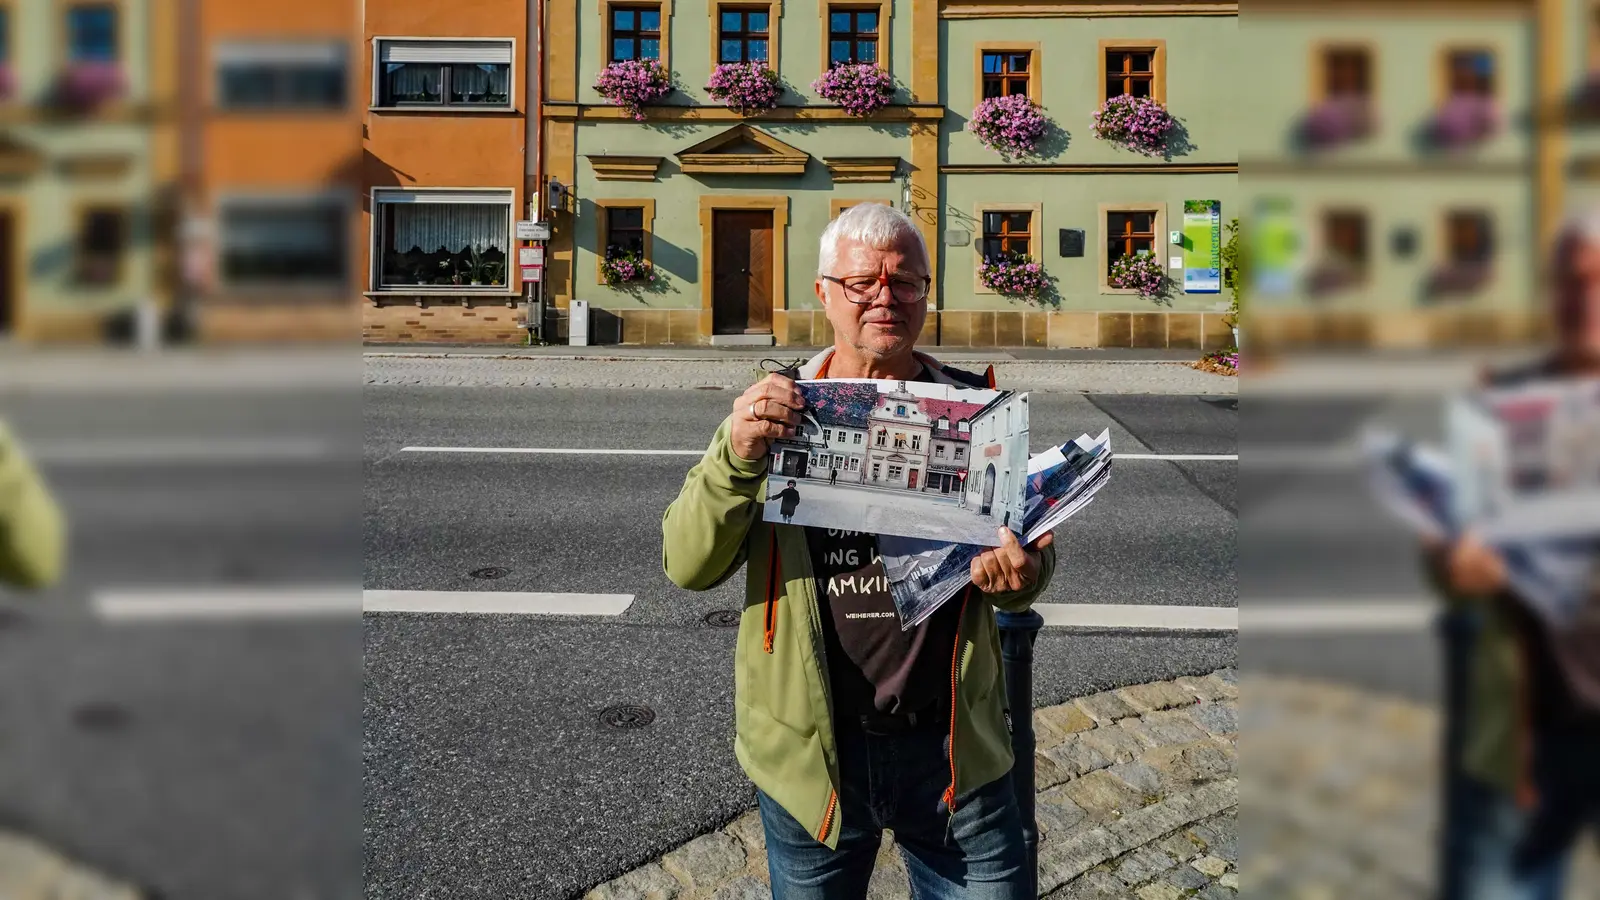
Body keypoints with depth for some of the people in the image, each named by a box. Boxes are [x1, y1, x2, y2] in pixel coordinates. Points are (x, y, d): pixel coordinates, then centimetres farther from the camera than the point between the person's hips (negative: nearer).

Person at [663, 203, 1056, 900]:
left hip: (954, 746, 1)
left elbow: (1032, 551, 7)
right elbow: (687, 566, -8)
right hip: (809, 746, 0)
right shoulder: (776, 411, -1)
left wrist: (1020, 576, -17)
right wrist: (737, 455, -25)